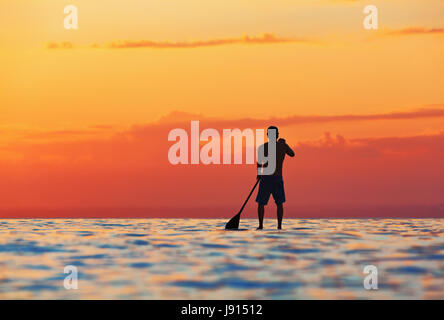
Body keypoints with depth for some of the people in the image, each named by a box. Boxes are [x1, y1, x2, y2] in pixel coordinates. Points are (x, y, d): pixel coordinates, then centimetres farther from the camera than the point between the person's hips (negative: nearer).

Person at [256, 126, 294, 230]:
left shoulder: (262, 147, -4)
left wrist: (259, 174, 14)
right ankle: (279, 225, 4)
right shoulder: (283, 146, 0)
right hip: (278, 178, 1)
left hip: (265, 178, -1)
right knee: (279, 203, 11)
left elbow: (259, 164, -4)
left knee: (261, 202, 6)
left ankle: (261, 225, 0)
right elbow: (292, 154, 19)